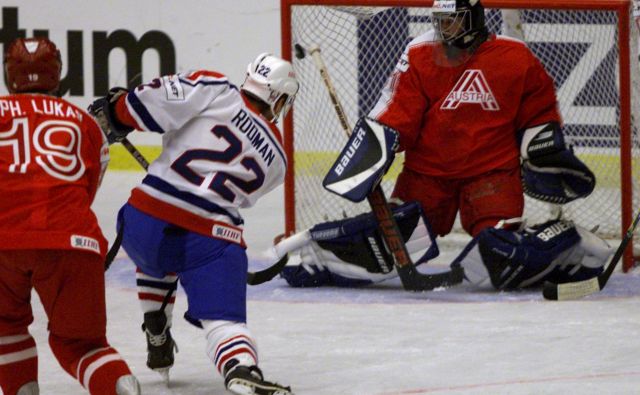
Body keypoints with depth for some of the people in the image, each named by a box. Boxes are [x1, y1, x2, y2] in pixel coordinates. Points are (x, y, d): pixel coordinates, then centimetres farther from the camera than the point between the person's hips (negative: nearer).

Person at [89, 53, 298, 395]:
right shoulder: (275, 159, 18)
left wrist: (114, 111, 12)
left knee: (155, 257, 35)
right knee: (223, 319, -7)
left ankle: (157, 342, 39)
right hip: (211, 239, -1)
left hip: (144, 220, 1)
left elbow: (155, 105, -6)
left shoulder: (215, 91, 7)